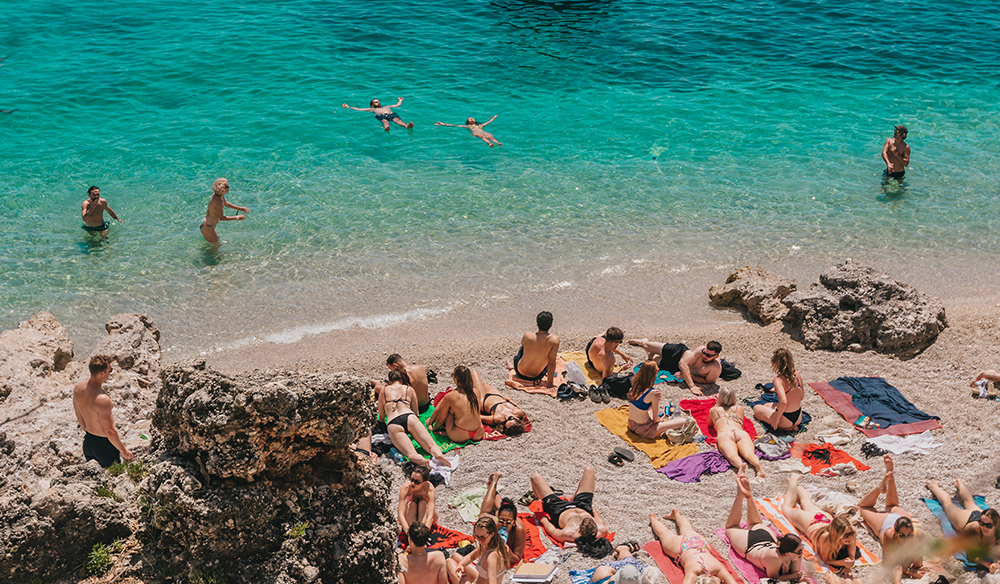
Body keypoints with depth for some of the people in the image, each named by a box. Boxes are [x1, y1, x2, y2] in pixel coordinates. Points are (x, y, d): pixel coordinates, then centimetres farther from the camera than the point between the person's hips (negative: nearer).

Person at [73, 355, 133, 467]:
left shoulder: (78, 388, -10)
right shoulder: (102, 400, -34)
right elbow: (109, 431, -26)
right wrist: (124, 450, -13)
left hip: (88, 441, 8)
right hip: (104, 444, -8)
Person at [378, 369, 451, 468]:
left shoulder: (383, 391, 27)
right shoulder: (409, 389, 27)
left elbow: (381, 417, 31)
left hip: (392, 424, -1)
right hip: (409, 418, 1)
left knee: (412, 455, -19)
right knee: (432, 446, -7)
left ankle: (423, 461, -55)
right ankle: (438, 455, -44)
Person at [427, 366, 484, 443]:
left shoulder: (450, 397, -10)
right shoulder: (474, 392, 3)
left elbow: (441, 419, 2)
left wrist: (433, 429, 24)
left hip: (459, 436, -5)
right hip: (478, 434, 5)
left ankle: (431, 421, 35)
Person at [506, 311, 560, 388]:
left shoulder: (527, 336, -18)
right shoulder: (554, 340, -24)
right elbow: (552, 363, -22)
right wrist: (550, 383, -12)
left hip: (520, 373, 1)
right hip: (537, 376, -1)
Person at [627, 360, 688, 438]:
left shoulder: (634, 387, -3)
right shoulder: (652, 393, -24)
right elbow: (655, 419, -15)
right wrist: (660, 419, 7)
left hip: (632, 426, 8)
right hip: (644, 430, -8)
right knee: (683, 422, -9)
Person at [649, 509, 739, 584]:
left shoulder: (717, 567, -45)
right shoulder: (692, 572, -51)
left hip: (699, 541, 3)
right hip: (680, 546, -3)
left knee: (687, 530, 41)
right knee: (663, 534, 33)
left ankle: (676, 514, 69)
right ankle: (653, 518, 62)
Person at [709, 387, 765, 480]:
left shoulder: (714, 410, 33)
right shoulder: (739, 408, 38)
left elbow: (709, 424, 55)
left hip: (724, 434, -2)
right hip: (742, 433, 2)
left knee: (732, 455, -32)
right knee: (749, 454, -27)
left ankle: (741, 466, -68)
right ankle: (758, 465, -63)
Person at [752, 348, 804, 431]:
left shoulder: (778, 380, -26)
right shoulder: (798, 375, -6)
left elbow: (783, 402, -36)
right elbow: (802, 396, 5)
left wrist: (776, 419, -22)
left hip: (786, 420, -7)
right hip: (798, 417, 7)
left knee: (756, 408, 19)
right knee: (766, 405, 32)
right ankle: (794, 425, 12)